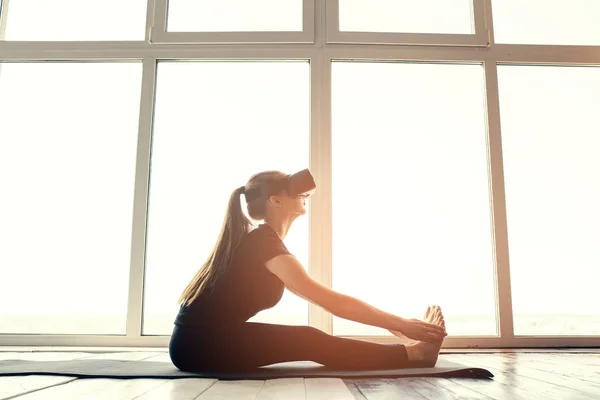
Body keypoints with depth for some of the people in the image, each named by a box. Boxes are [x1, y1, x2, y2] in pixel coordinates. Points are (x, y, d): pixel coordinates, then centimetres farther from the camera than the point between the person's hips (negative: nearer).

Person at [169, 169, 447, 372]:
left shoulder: (260, 239, 13)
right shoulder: (263, 241, -18)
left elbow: (323, 298, 14)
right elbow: (331, 301, -23)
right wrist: (400, 324, -19)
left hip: (204, 339, 9)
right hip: (199, 343, -9)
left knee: (310, 341, -2)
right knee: (310, 342, -18)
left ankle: (410, 350, 0)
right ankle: (414, 354, -13)